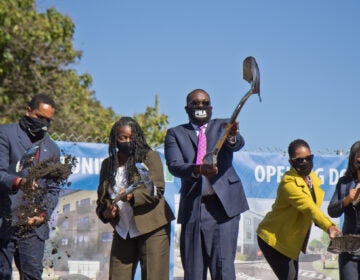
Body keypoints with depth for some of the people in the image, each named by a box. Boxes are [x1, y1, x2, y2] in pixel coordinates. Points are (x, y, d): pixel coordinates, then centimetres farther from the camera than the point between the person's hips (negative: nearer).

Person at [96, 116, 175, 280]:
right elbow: (101, 198, 20)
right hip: (123, 231, 4)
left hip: (152, 229, -4)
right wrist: (104, 212, -3)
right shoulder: (108, 164, 14)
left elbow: (157, 190, -8)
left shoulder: (150, 157, 1)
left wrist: (133, 196, -26)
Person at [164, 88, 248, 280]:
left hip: (223, 205, -1)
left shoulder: (223, 126, 13)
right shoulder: (175, 134, 12)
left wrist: (232, 136, -34)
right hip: (192, 208, 1)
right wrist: (198, 169, -25)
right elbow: (174, 166, -4)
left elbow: (238, 144, -9)